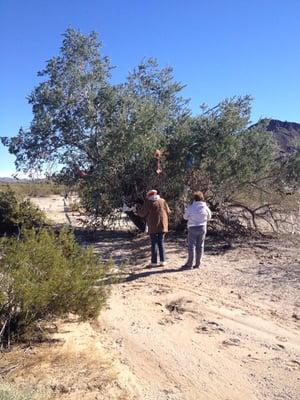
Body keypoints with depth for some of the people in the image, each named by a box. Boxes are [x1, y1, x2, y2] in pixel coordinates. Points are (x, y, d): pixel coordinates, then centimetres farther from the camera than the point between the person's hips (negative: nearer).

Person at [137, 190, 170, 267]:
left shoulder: (148, 203, -6)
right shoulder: (163, 201, 5)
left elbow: (142, 213, -2)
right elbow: (168, 212, 9)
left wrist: (138, 211, 19)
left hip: (153, 226, -3)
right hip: (162, 226, 3)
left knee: (154, 243, 2)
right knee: (161, 243, 11)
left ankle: (154, 262, 3)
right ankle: (163, 260, 9)